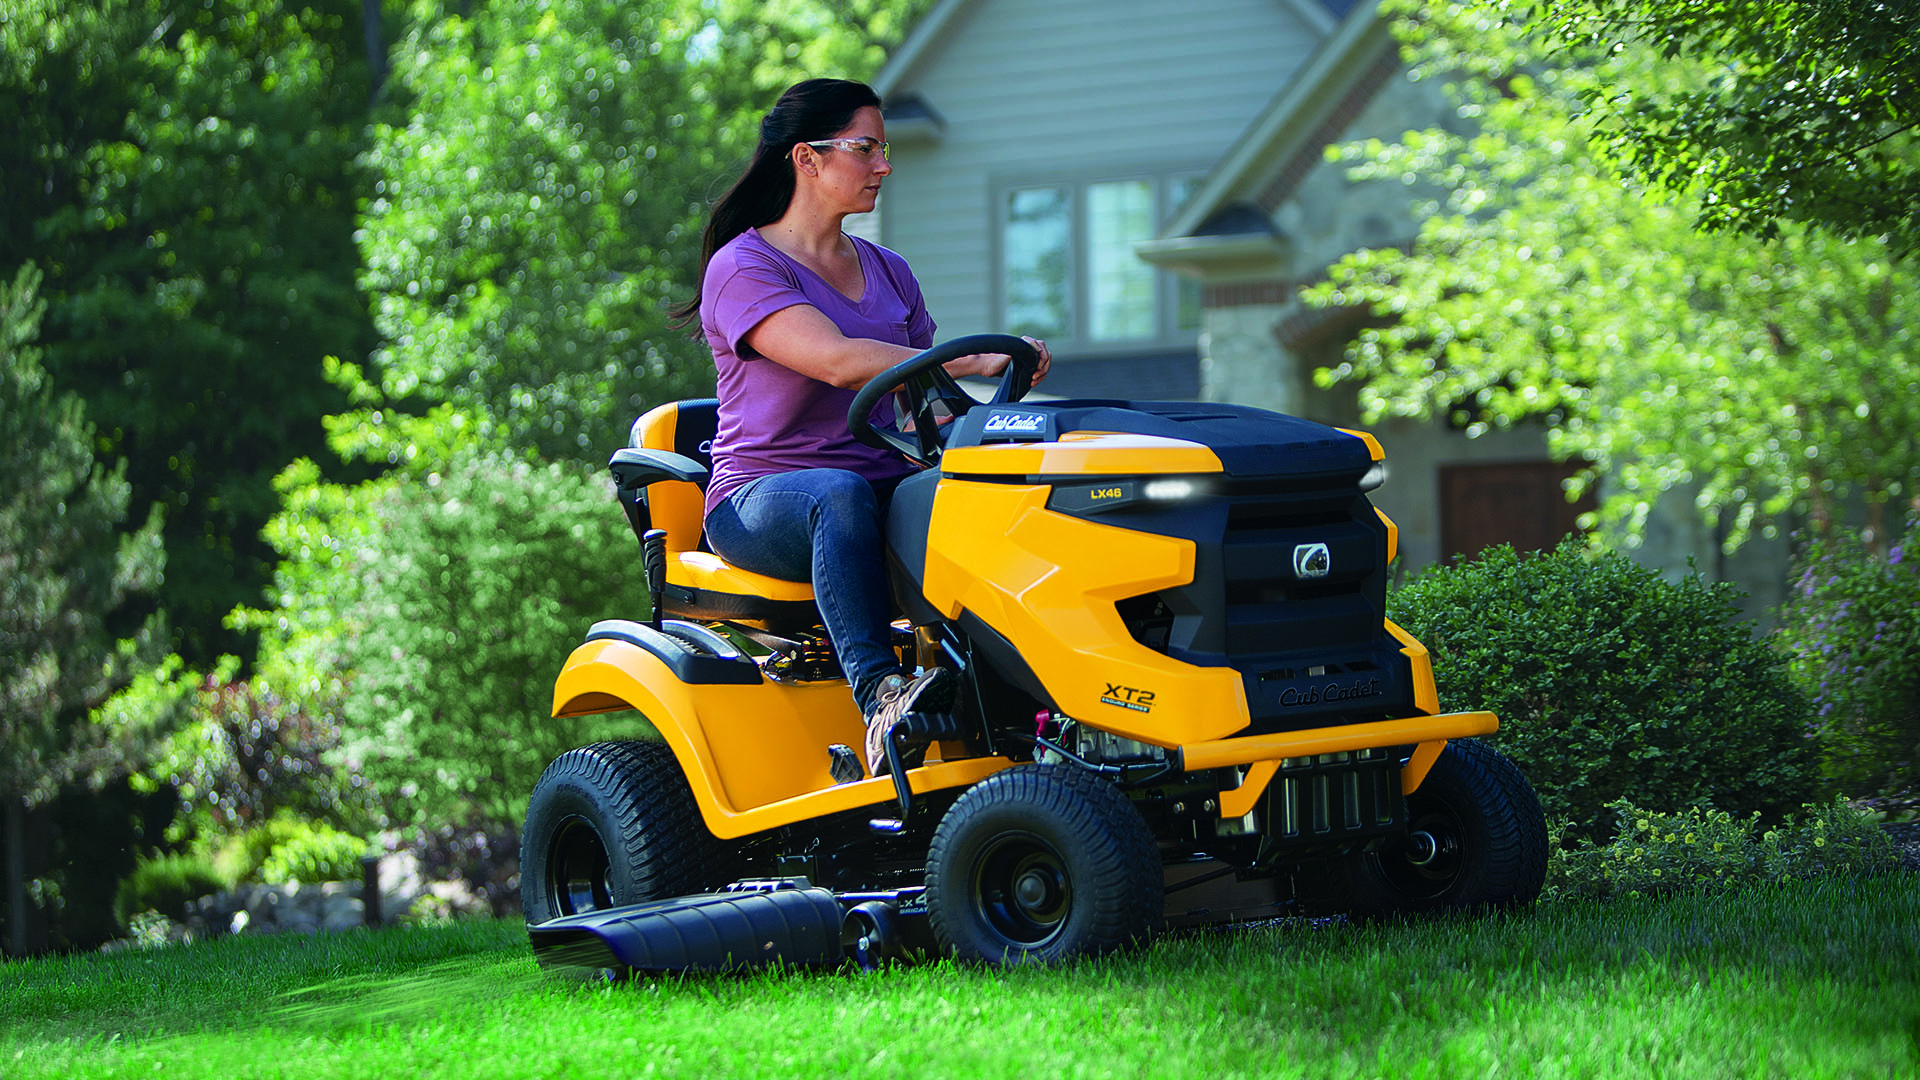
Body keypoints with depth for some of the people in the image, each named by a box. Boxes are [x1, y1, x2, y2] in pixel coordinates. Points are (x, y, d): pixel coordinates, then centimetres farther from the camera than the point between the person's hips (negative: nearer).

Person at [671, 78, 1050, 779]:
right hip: (759, 503, -5)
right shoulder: (741, 269, -5)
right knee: (841, 495, -41)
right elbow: (837, 361, -21)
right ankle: (877, 696, -53)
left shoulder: (889, 274, 20)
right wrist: (977, 361, -28)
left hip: (887, 491, 5)